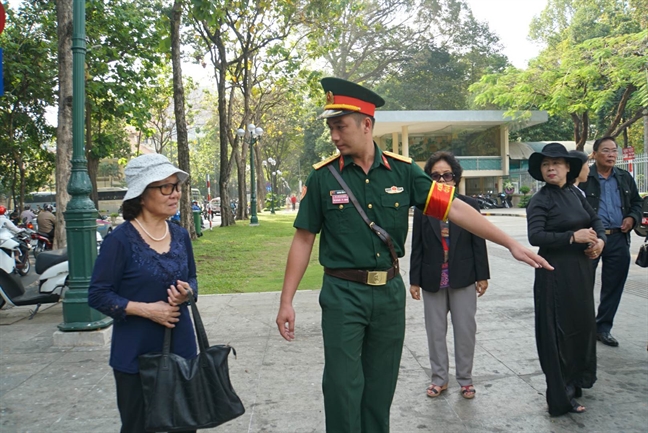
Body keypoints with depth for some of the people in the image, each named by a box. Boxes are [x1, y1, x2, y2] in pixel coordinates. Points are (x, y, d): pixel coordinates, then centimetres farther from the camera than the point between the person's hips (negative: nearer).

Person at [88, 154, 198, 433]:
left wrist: (187, 292, -9)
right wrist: (146, 309, -20)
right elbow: (98, 295, -11)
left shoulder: (180, 236, 3)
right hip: (136, 353, -5)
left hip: (181, 347, 5)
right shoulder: (120, 240, -14)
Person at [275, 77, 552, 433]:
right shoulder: (322, 176, -5)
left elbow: (455, 208, -3)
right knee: (343, 387, 1)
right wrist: (286, 301, -3)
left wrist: (510, 244, -7)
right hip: (342, 294, -2)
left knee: (381, 386, 16)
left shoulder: (402, 171, -2)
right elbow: (304, 239, -1)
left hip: (390, 292, 2)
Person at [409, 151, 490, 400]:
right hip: (432, 280, 1)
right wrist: (414, 280, 1)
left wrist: (482, 276, 0)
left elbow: (479, 243, 2)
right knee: (435, 331, 10)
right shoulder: (422, 209, 1)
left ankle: (465, 379, 22)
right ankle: (438, 378, 25)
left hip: (463, 279, -1)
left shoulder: (469, 206, -1)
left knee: (465, 330, 7)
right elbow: (417, 247, 2)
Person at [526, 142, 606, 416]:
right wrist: (573, 236, -21)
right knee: (559, 330, -2)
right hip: (555, 273, -7)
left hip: (581, 268, 7)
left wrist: (600, 240, -3)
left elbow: (595, 219, 17)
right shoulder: (540, 199, -11)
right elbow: (535, 236, -22)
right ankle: (562, 396, 8)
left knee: (582, 323, 17)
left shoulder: (575, 194, 8)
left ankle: (576, 379, 38)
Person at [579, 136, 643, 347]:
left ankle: (603, 328, 25)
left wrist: (632, 217, 1)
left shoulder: (625, 178, 12)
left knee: (613, 288, 11)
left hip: (619, 239, 5)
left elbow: (637, 202, 21)